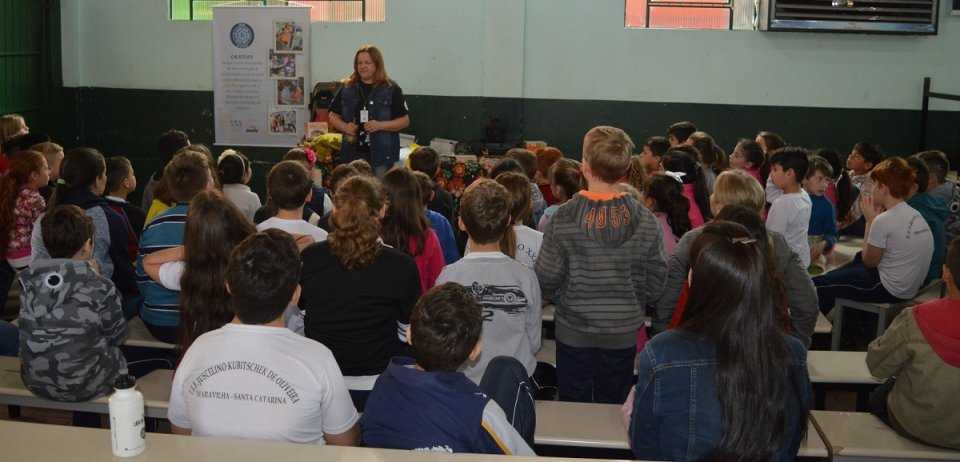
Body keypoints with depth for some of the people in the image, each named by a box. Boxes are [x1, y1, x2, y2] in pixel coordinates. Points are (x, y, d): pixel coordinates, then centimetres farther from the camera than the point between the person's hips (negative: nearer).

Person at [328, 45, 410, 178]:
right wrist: (344, 127, -7)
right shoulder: (347, 88, 10)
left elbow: (405, 120, -1)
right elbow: (333, 116, 15)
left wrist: (380, 125, -16)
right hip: (353, 152, 3)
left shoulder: (391, 89, 0)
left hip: (382, 153, -3)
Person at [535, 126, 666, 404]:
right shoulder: (645, 221, -11)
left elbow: (546, 280, -12)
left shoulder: (563, 218, -17)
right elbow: (655, 284, -3)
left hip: (574, 331, -1)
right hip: (623, 334, 2)